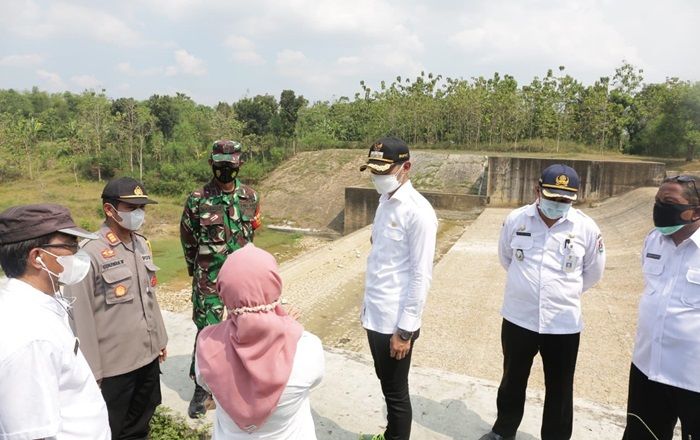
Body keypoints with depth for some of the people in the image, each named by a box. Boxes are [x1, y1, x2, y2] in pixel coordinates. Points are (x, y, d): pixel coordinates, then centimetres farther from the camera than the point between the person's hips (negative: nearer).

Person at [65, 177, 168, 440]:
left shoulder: (142, 244, 5)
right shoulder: (90, 253, -19)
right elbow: (81, 317, -18)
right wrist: (91, 370, -15)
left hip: (148, 356, 7)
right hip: (114, 364, -6)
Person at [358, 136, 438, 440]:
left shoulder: (417, 211, -18)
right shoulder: (385, 203, 7)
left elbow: (421, 276, -18)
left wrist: (405, 329, -17)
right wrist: (369, 306, 13)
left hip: (395, 321, -8)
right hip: (375, 315, 8)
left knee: (396, 392, 11)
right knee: (387, 385, 24)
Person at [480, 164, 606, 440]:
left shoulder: (586, 228, -10)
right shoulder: (515, 219, -8)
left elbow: (593, 273, 5)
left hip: (563, 323, -1)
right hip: (518, 318, 1)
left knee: (559, 390, 15)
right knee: (512, 380, 21)